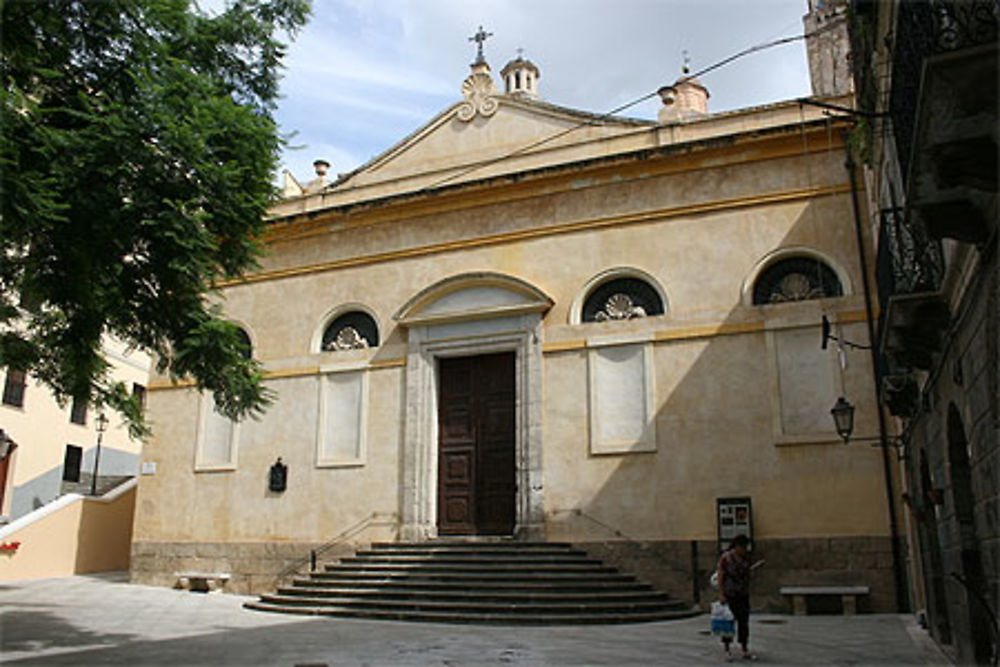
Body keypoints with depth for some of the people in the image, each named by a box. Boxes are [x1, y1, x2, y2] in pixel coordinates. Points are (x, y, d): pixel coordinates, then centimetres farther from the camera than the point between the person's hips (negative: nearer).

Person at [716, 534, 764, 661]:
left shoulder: (745, 557, 4)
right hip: (729, 595, -5)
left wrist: (755, 566, 1)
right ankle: (727, 651, 13)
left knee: (744, 622, 7)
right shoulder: (725, 557, -13)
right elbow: (720, 576, -12)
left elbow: (746, 572, 15)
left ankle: (745, 651, 14)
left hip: (743, 594, 5)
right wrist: (721, 594, -16)